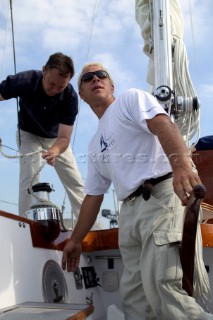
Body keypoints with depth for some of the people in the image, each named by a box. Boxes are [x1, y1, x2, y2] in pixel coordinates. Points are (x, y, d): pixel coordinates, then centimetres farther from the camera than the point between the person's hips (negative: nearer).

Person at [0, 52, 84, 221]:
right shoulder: (23, 81, -32)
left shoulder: (70, 97, -30)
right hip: (29, 135, -1)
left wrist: (55, 151, -54)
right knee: (29, 178, -19)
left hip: (56, 138, 2)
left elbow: (64, 137, -31)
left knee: (75, 182, 2)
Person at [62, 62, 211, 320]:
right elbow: (93, 195, 30)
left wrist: (181, 163, -34)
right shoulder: (95, 145, 28)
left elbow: (162, 124, -13)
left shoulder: (131, 98, 8)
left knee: (160, 286, -22)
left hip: (162, 195, -8)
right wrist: (75, 240, 31)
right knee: (133, 295, 6)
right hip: (129, 212, 8)